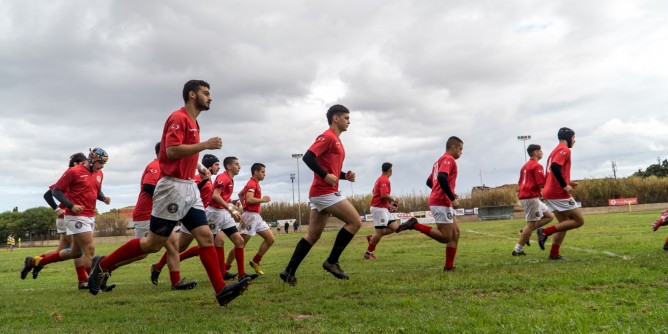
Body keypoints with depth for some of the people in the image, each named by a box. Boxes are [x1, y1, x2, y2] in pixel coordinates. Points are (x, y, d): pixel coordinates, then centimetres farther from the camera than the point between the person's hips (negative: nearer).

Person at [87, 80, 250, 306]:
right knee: (153, 243, 0)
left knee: (206, 237, 0)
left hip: (189, 188, 9)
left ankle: (221, 290, -2)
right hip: (174, 187, -9)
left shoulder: (192, 122, 18)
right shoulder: (179, 118, -10)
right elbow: (171, 150, -22)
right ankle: (103, 265, 18)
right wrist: (205, 145, -19)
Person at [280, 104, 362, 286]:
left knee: (313, 235, 10)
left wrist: (345, 175, 11)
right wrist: (325, 176, -22)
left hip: (320, 193, 10)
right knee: (355, 222, -7)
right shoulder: (327, 137, -9)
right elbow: (308, 157, -20)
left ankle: (289, 271, 12)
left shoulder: (335, 140, 22)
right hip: (325, 192, -10)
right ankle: (332, 261, -3)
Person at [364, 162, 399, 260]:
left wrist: (388, 203, 22)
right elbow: (384, 195, -26)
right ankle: (368, 253, 6)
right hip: (379, 208, -10)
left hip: (383, 208, 10)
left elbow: (374, 192, 25)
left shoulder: (380, 179, 16)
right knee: (380, 232, -5)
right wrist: (394, 199, -7)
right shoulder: (385, 180, -15)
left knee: (394, 227, 6)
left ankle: (372, 237, 12)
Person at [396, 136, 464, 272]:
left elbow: (429, 182, 26)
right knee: (446, 237, -8)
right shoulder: (449, 159, -8)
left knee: (455, 232, 11)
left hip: (438, 202, 10)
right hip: (441, 203, -10)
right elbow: (442, 178, -26)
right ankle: (414, 225, -11)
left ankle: (449, 267, 9)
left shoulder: (440, 160, 23)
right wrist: (452, 198, -21)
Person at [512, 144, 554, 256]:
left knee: (550, 216, 12)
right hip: (531, 197, -10)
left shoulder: (525, 166, 19)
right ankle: (518, 250, -1)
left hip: (524, 196, 10)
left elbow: (519, 184, 21)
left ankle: (526, 231, 3)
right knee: (531, 224, -4)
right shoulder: (537, 165, -10)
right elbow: (542, 184, -16)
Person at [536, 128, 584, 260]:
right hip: (559, 193, -10)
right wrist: (565, 186, -20)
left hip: (550, 193, 10)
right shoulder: (565, 150, -8)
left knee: (564, 223, 16)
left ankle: (554, 254, 13)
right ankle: (545, 231, -10)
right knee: (579, 220, -2)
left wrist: (567, 182, 16)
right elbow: (555, 167, -25)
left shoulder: (555, 151, 22)